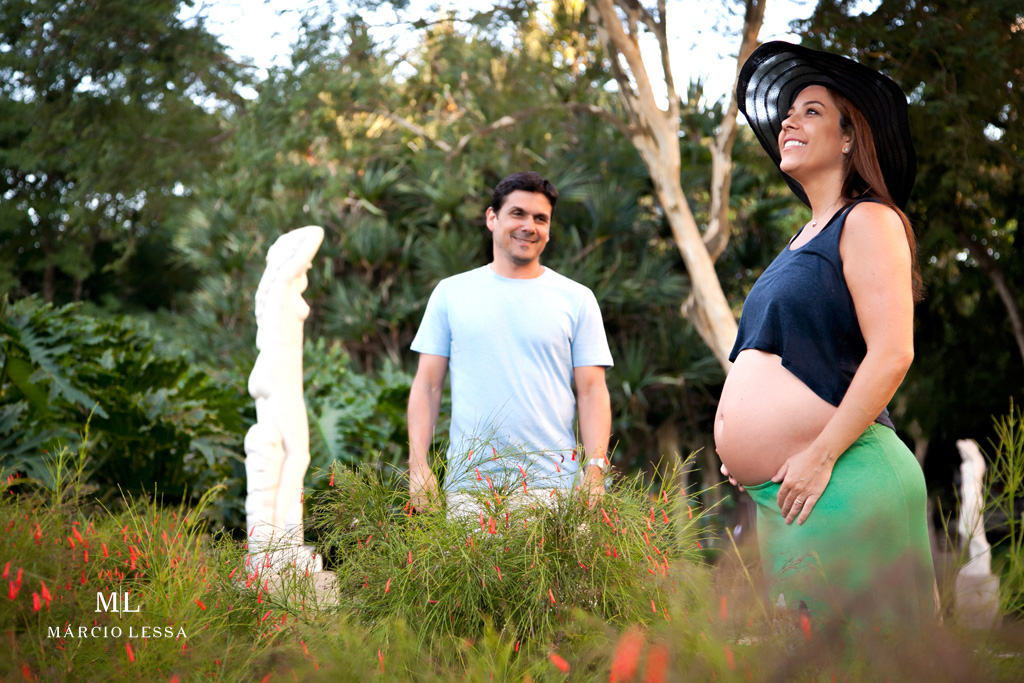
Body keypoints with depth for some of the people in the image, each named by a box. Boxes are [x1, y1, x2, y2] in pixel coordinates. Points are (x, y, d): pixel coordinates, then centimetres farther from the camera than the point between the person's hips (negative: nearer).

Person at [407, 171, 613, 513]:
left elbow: (592, 391, 4)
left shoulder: (577, 299, 8)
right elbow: (427, 385, 9)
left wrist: (595, 472, -7)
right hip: (467, 483, 1)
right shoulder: (450, 292, 10)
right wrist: (418, 465, -2)